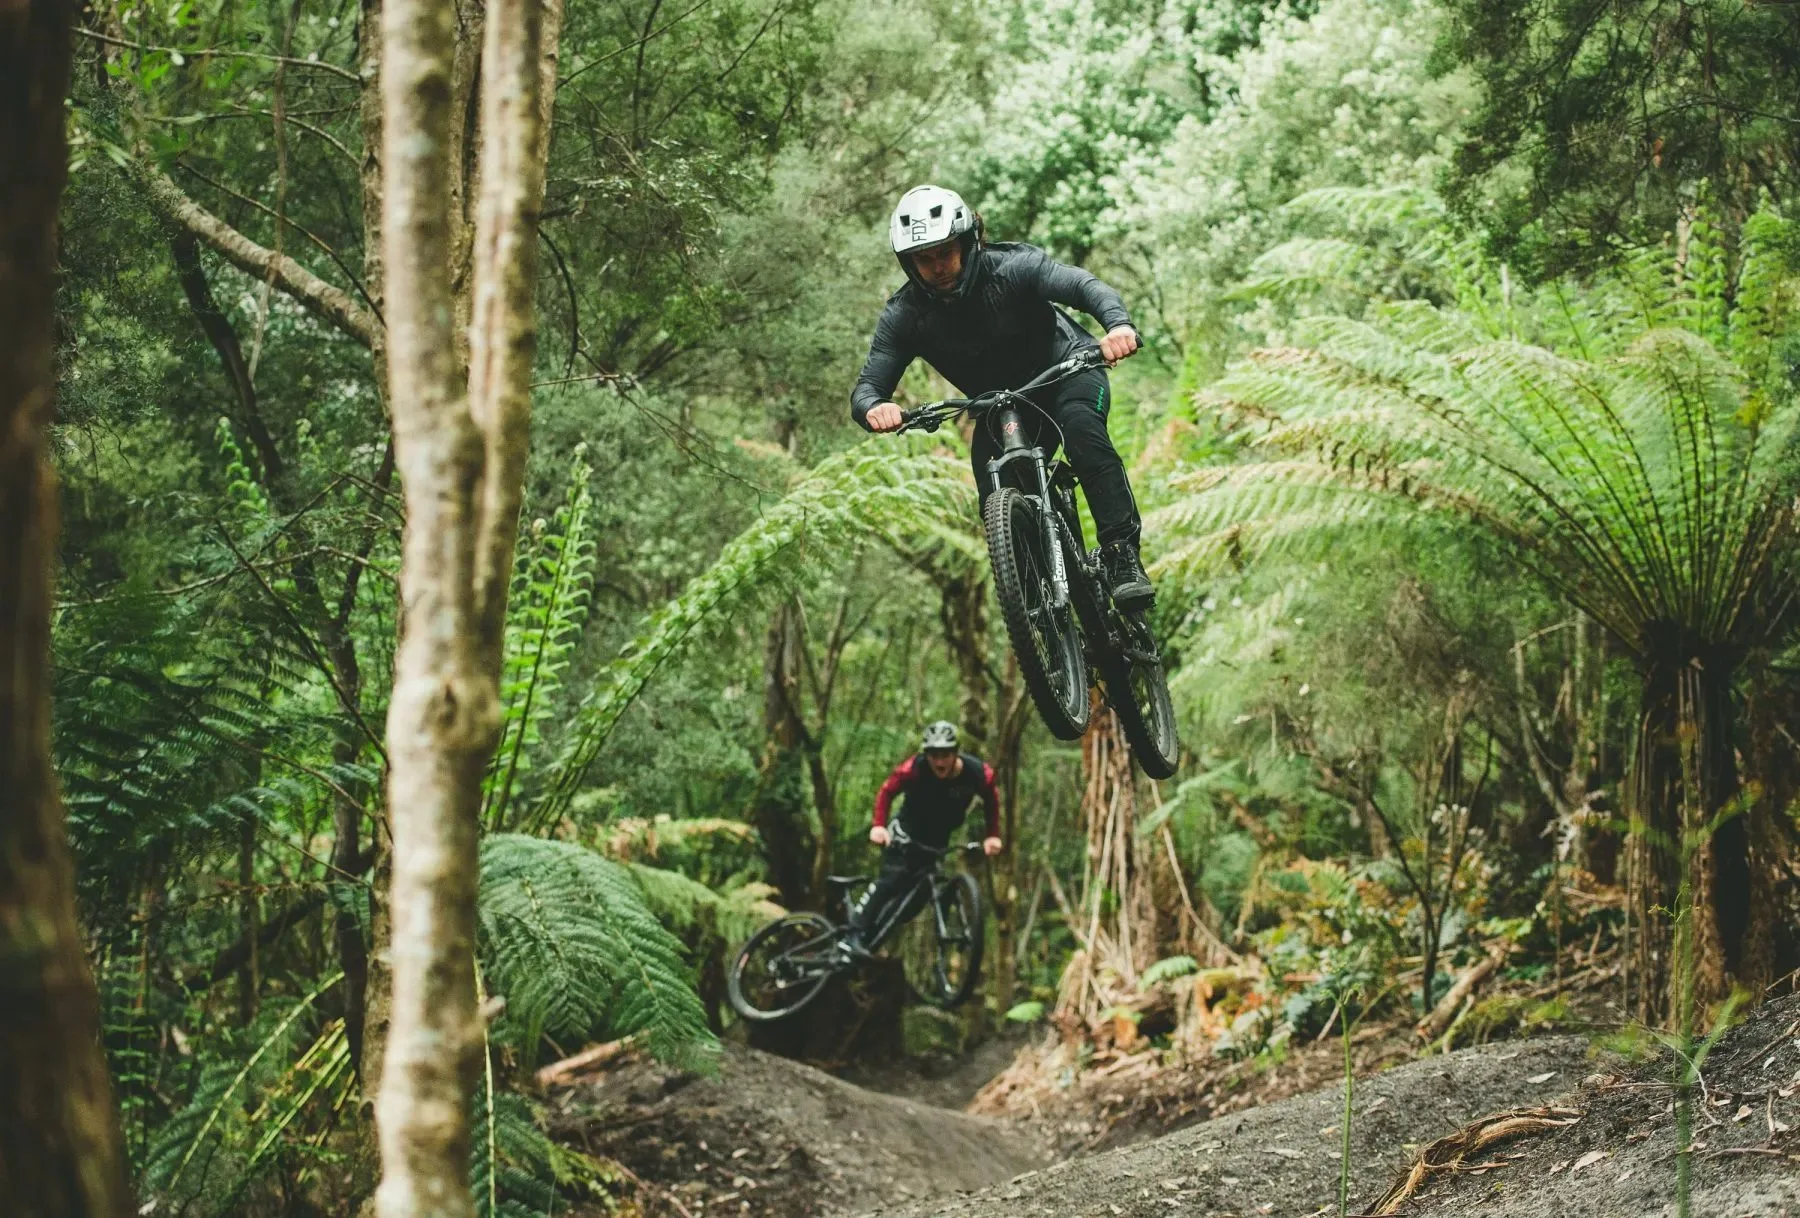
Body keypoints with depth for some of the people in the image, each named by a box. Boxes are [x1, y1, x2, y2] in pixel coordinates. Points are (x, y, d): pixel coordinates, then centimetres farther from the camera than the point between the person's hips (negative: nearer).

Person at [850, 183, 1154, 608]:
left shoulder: (1011, 267, -27)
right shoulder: (904, 315, -19)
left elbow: (1083, 285, -39)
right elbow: (867, 387, -23)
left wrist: (1119, 324, -62)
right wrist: (873, 408, -49)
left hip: (1067, 370, -3)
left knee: (1081, 427, -34)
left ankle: (1123, 553, -33)